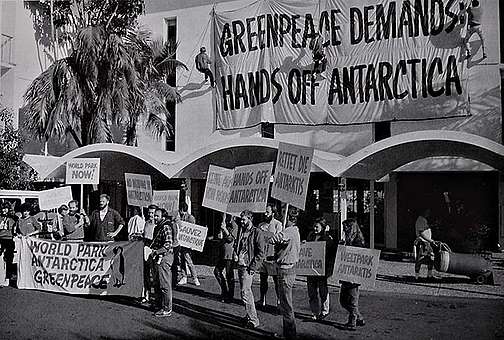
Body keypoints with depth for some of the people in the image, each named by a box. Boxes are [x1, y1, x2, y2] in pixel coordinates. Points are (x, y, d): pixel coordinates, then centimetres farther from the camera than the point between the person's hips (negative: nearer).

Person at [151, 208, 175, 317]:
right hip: (158, 258, 10)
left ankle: (167, 309, 0)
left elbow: (168, 245, -23)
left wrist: (156, 252, -21)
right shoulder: (157, 227, 15)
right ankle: (159, 304, 30)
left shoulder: (166, 228, -15)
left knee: (164, 285, -5)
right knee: (156, 284, 18)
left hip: (164, 258, -10)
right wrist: (151, 248, 13)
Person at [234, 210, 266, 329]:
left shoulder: (257, 232, -9)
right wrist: (235, 254, 4)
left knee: (245, 292, -11)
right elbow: (236, 245, 26)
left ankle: (253, 320, -4)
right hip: (240, 265, 8)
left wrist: (252, 267, -16)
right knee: (246, 291, 15)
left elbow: (261, 252, -12)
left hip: (248, 267, -8)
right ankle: (250, 315, 26)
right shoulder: (241, 231, 14)